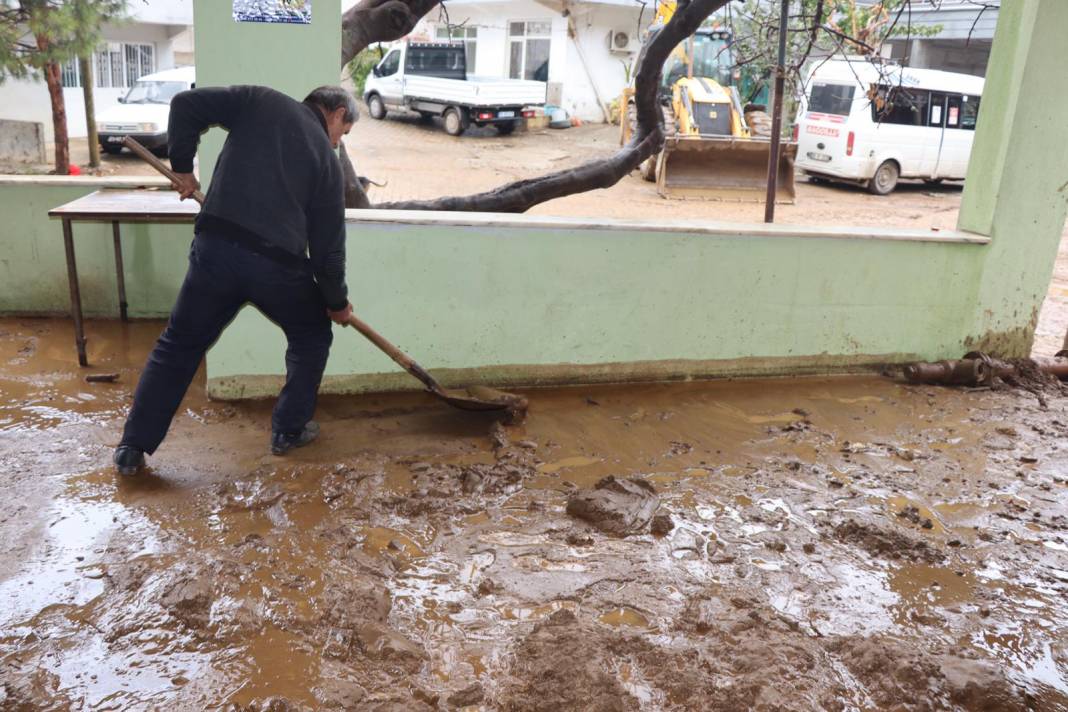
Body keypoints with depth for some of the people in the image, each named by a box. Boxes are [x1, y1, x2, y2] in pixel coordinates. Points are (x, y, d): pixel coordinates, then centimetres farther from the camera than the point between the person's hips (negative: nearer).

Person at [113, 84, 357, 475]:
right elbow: (328, 247, 11)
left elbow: (186, 104, 4)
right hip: (280, 264, -1)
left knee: (179, 344, 16)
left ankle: (133, 448, 19)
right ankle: (289, 430, 29)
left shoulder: (261, 101, 14)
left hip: (215, 248, 2)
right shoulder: (327, 159, 12)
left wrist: (182, 164, 17)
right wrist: (337, 302, 23)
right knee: (311, 337, 26)